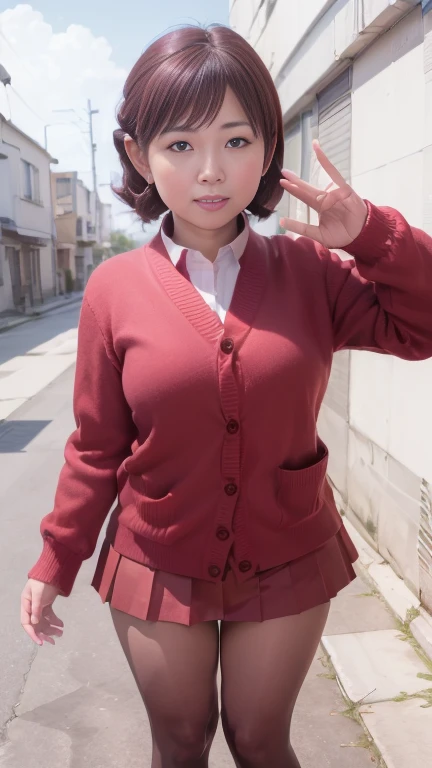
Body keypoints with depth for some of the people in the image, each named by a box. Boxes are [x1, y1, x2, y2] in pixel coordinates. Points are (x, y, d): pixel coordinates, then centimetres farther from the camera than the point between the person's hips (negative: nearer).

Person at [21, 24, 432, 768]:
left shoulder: (311, 269, -7)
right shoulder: (115, 287, -10)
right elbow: (96, 447, -3)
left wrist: (372, 234, -20)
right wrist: (55, 562, 2)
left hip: (287, 564, 1)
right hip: (158, 570, 0)